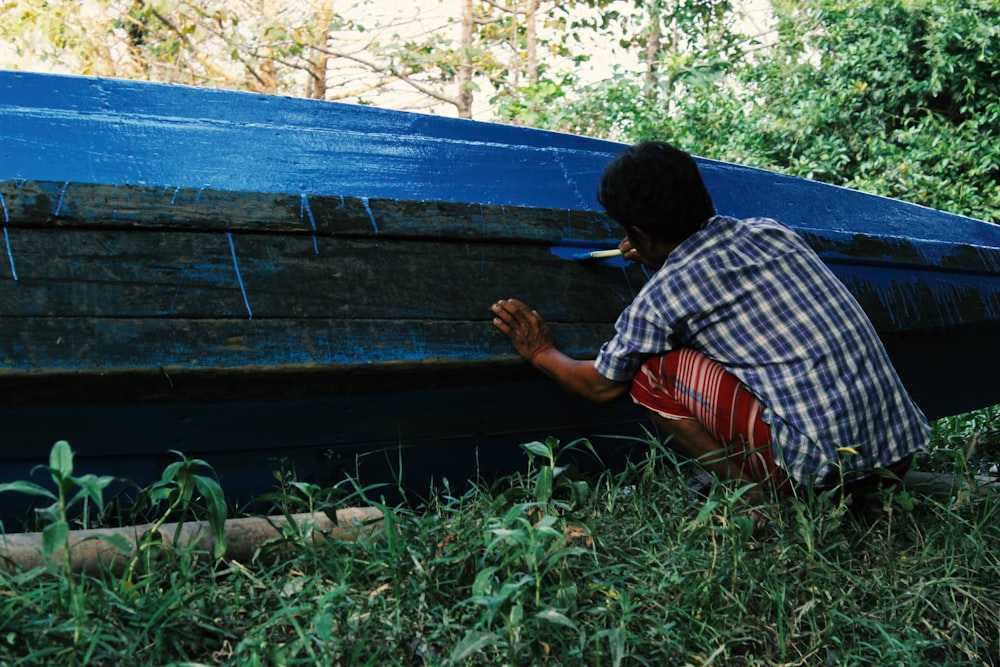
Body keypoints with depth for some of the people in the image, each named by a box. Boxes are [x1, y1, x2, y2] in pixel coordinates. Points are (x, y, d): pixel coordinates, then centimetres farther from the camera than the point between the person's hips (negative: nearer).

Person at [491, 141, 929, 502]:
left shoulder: (659, 298, -5)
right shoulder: (772, 231, 11)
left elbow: (602, 387, 13)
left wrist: (542, 353, 30)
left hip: (825, 466, -7)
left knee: (653, 372, 3)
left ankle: (752, 496, -1)